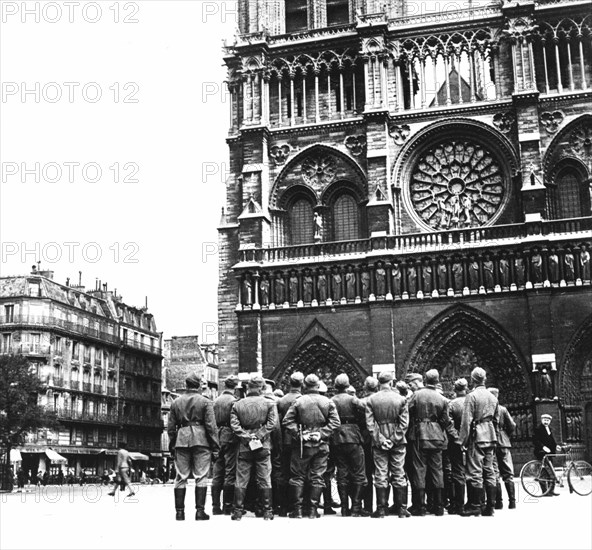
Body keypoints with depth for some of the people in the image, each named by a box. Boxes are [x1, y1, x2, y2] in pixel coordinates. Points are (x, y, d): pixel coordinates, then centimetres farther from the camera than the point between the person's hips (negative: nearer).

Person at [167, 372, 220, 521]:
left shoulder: (176, 402, 10)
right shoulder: (205, 402, -1)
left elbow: (170, 427, 11)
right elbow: (211, 426, -6)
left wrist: (172, 445, 18)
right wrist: (215, 446, -2)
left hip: (181, 440, 3)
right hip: (201, 440, -3)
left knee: (181, 477, 7)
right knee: (201, 476, 2)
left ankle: (180, 511, 8)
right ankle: (200, 511, -1)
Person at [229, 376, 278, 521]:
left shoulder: (237, 404, 4)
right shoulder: (269, 403, 0)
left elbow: (234, 425, -5)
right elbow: (272, 423, -9)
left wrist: (246, 437, -8)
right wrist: (259, 436, -9)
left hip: (244, 447, 1)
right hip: (263, 446, -1)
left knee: (241, 480, 6)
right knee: (264, 480, 6)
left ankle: (237, 511, 6)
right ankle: (267, 511, 8)